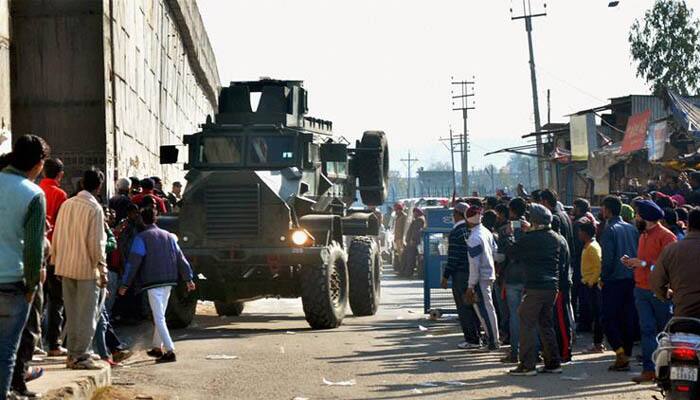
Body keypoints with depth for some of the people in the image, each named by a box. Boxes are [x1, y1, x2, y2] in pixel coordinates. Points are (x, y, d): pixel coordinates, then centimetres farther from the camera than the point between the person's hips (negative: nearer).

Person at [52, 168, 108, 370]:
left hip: (66, 267, 6)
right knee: (87, 315, 0)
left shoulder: (67, 204, 6)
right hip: (87, 269, -6)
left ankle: (72, 354, 17)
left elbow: (56, 237, 10)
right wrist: (102, 271, -7)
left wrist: (56, 262, 19)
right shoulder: (94, 208, -12)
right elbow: (96, 243, -13)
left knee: (72, 313, 13)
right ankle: (81, 356, 0)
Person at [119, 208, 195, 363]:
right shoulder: (169, 236, 13)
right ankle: (157, 348, 28)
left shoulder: (141, 238, -5)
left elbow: (133, 262, -9)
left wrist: (125, 284, -5)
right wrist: (189, 279, 21)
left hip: (153, 283, -6)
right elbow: (180, 258, 15)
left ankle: (170, 351, -16)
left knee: (159, 318, -7)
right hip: (168, 282, 6)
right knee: (160, 316, 20)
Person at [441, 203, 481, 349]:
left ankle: (472, 339, -5)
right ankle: (476, 337, 19)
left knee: (464, 308, -3)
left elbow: (453, 257, -16)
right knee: (472, 306, 15)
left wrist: (445, 277, -11)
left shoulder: (456, 232, -15)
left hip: (460, 274, -8)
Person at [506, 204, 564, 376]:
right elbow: (566, 259, 16)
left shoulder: (529, 239, -11)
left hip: (534, 287, -7)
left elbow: (510, 253, -1)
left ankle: (527, 365, -6)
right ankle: (553, 363, 15)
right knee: (546, 324, 15)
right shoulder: (558, 239, 7)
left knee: (527, 324, -2)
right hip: (552, 286, 7)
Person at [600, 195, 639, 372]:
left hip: (614, 280, -6)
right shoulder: (632, 229, 10)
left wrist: (603, 278, -4)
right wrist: (634, 273, 15)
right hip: (632, 280, 6)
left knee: (608, 319, 0)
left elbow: (607, 258, -15)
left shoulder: (609, 230, -9)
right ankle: (626, 357, 11)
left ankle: (621, 354, -12)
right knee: (628, 319, 9)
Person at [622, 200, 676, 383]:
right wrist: (632, 263, 7)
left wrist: (644, 264, -19)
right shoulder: (643, 235, 17)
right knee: (647, 330, 0)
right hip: (641, 290, 7)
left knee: (664, 331, 4)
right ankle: (649, 369, -3)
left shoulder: (666, 236, -10)